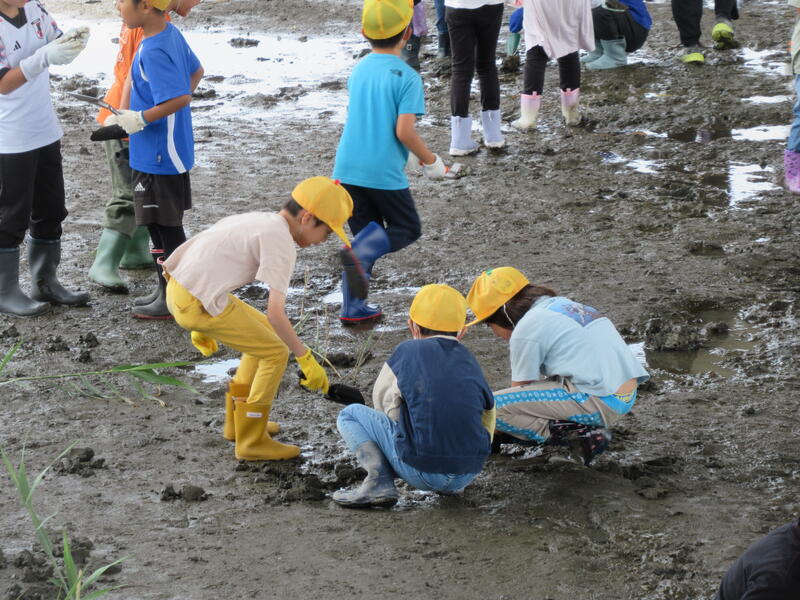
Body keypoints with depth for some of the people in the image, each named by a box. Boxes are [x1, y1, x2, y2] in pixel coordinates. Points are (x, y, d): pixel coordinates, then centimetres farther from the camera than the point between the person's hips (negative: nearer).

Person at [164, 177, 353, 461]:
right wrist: (306, 359, -5)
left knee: (265, 332, 25)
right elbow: (276, 314, -15)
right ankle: (251, 441, 11)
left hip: (177, 291, 9)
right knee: (275, 353, 3)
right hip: (200, 305, -9)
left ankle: (238, 421, 34)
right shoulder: (281, 242, -10)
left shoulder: (254, 221, 19)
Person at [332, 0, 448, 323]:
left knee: (367, 233, 18)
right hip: (385, 173, -6)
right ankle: (360, 252, -17)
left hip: (348, 169, 6)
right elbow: (404, 130, -18)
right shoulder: (407, 77, -13)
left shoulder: (358, 70, 7)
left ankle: (353, 307, 13)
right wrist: (430, 161, -2)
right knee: (408, 229, 13)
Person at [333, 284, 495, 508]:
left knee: (350, 415, 11)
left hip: (421, 471, -5)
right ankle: (450, 486, 20)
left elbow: (382, 402, 9)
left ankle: (379, 481, -8)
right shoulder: (470, 361, 11)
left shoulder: (407, 352, 0)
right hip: (468, 474, 5)